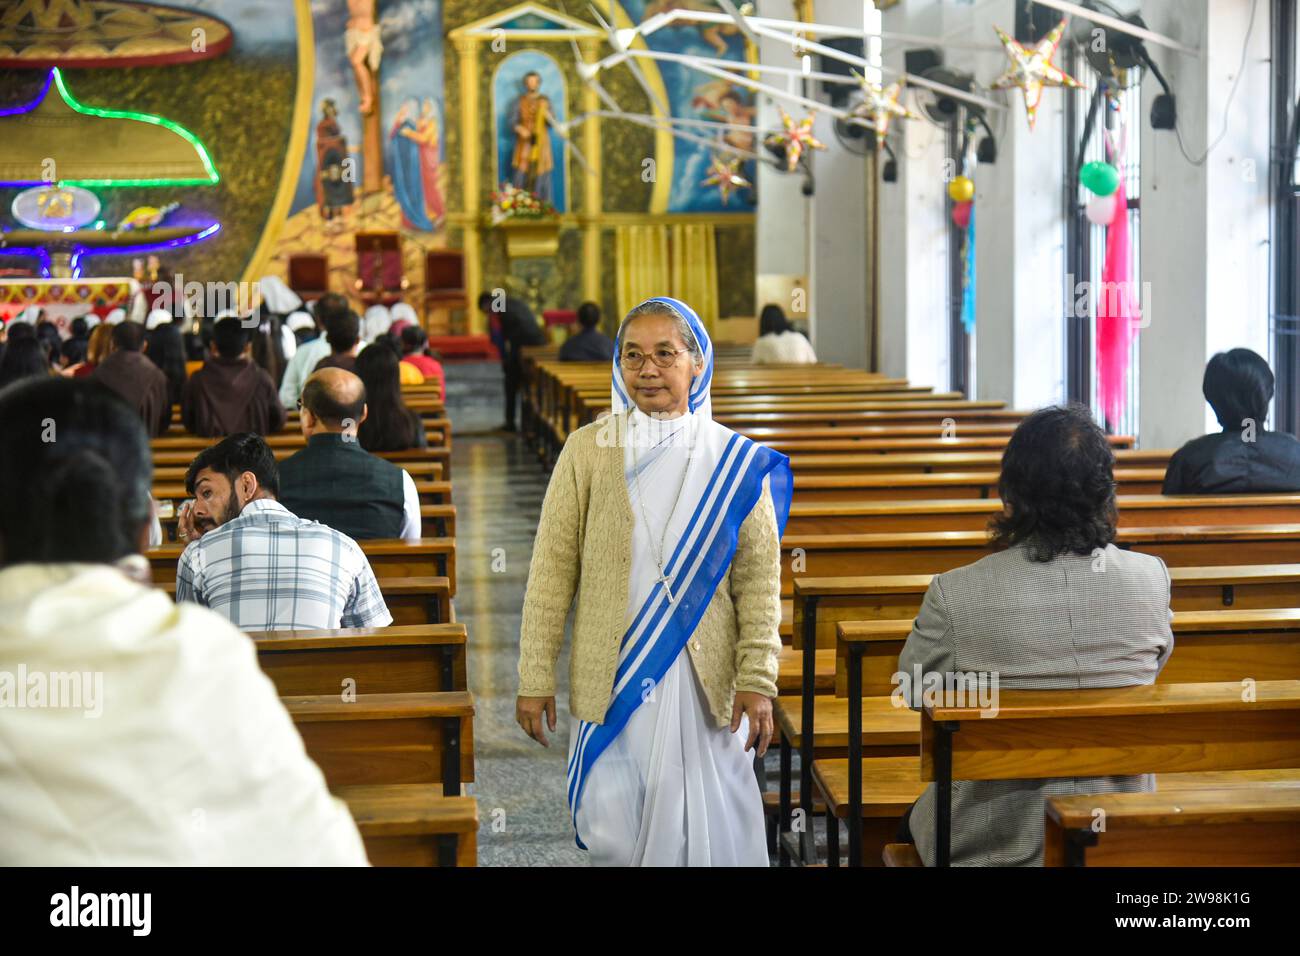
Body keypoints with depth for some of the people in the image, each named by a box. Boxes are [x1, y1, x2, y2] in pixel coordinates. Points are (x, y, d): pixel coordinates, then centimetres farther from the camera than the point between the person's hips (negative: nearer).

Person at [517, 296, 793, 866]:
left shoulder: (736, 463, 1)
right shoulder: (587, 450, 0)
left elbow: (759, 581, 1)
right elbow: (552, 569, 0)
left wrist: (758, 680, -7)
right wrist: (535, 679, -3)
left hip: (704, 678, 0)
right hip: (611, 678, 0)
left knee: (705, 829, 5)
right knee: (614, 835, 0)